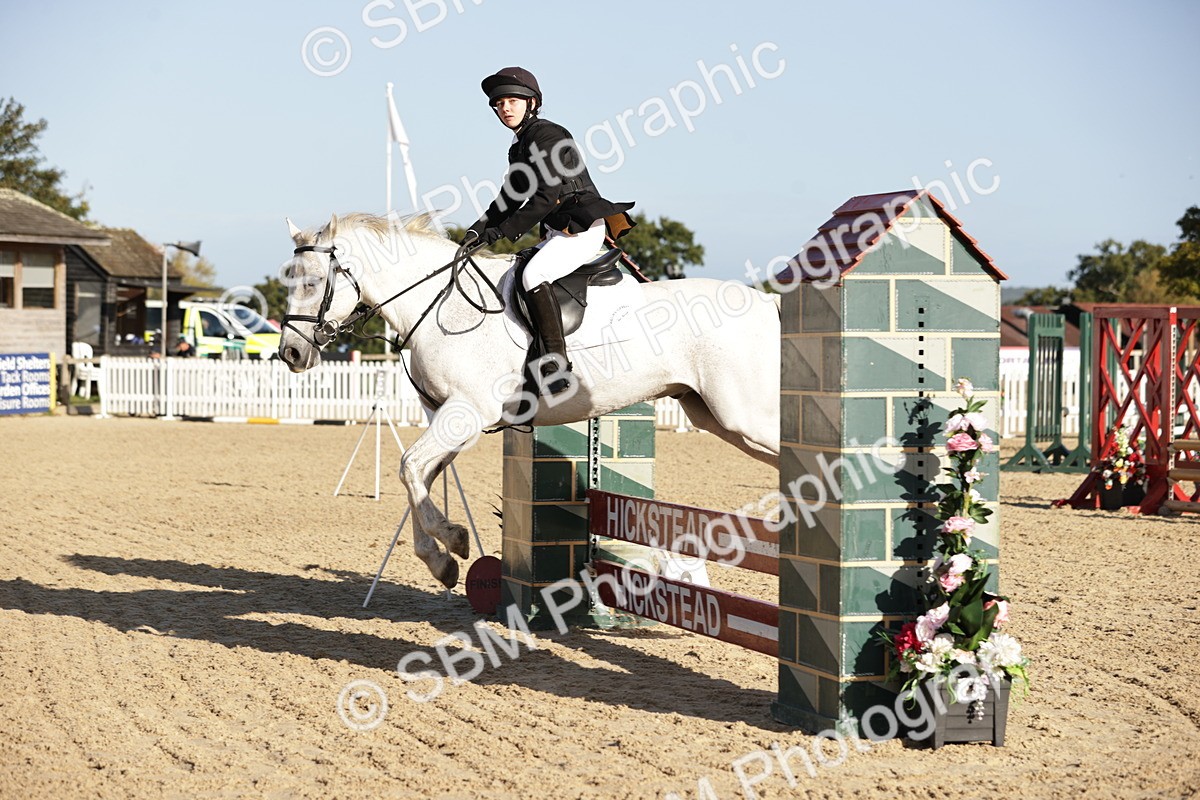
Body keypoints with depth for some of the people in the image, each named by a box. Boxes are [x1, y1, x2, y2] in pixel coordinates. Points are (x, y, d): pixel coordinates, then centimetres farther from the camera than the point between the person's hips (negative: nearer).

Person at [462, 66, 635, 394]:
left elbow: (546, 197, -19)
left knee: (533, 275, -31)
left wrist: (503, 231, -18)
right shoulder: (520, 146, 19)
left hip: (584, 228, -11)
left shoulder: (546, 136, -11)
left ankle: (558, 363, -32)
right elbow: (509, 199, 22)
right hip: (559, 232, 11)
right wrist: (478, 230, 7)